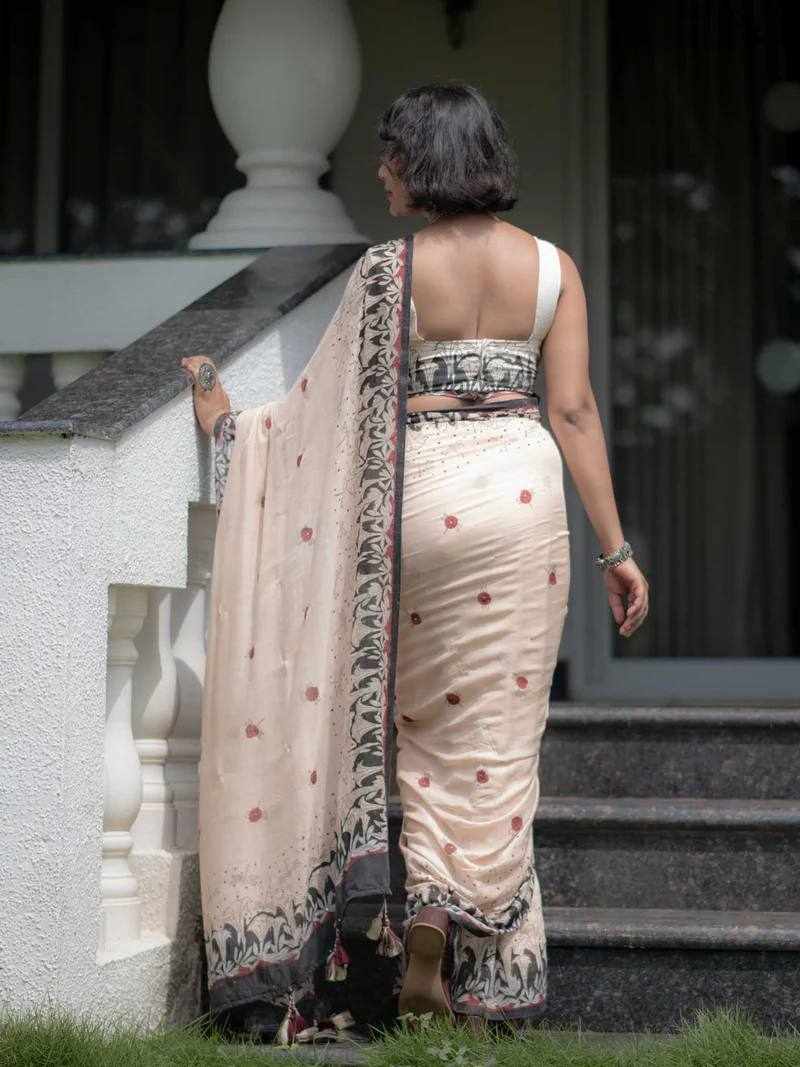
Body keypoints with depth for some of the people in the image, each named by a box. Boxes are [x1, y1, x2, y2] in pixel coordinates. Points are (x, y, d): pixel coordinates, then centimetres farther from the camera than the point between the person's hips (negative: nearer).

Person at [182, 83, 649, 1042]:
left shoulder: (387, 268, -1)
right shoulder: (552, 265, 4)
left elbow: (338, 405, 2)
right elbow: (573, 410, -1)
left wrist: (229, 424, 17)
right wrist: (615, 546, 3)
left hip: (412, 491, -1)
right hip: (518, 492, 1)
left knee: (418, 714, 17)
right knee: (495, 730, 7)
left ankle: (417, 936, 11)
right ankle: (483, 973, 4)